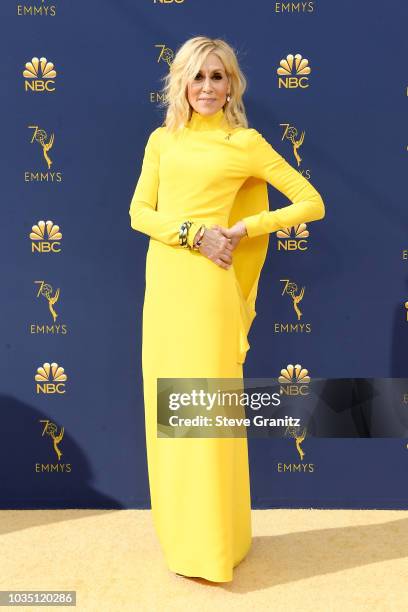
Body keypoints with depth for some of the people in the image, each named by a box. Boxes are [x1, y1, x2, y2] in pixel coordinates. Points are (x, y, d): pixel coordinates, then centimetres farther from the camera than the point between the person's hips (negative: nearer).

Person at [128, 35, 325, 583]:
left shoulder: (245, 142, 0)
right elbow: (139, 213, 3)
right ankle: (180, 532, 29)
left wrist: (246, 228, -11)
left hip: (208, 287, -5)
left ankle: (213, 546, 18)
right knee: (166, 408, 10)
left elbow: (312, 203, -2)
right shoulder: (162, 140, 12)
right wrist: (194, 233, -13)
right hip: (162, 283, 5)